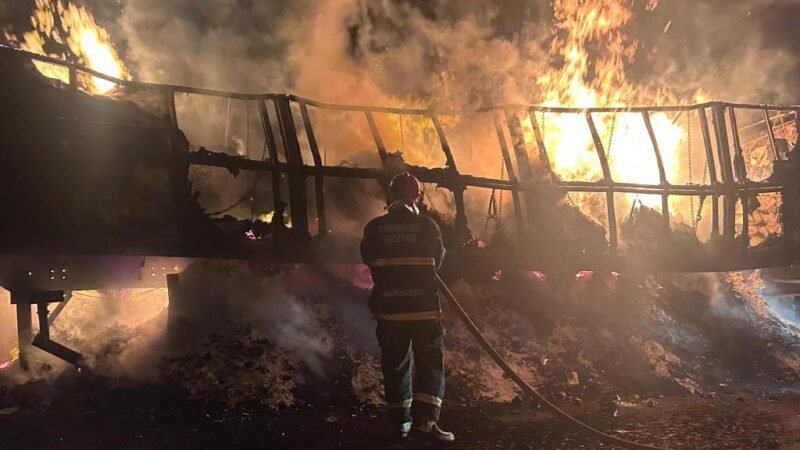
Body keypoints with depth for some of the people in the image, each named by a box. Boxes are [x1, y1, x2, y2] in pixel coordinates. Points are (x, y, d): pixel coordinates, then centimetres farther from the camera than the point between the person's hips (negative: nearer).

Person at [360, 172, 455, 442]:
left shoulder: (374, 228, -3)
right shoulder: (427, 226, -7)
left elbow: (369, 260, 10)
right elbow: (438, 262, 6)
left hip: (388, 307, 2)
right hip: (424, 306, -2)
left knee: (395, 363, 12)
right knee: (430, 362, 6)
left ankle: (401, 421, 19)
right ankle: (426, 419, -4)